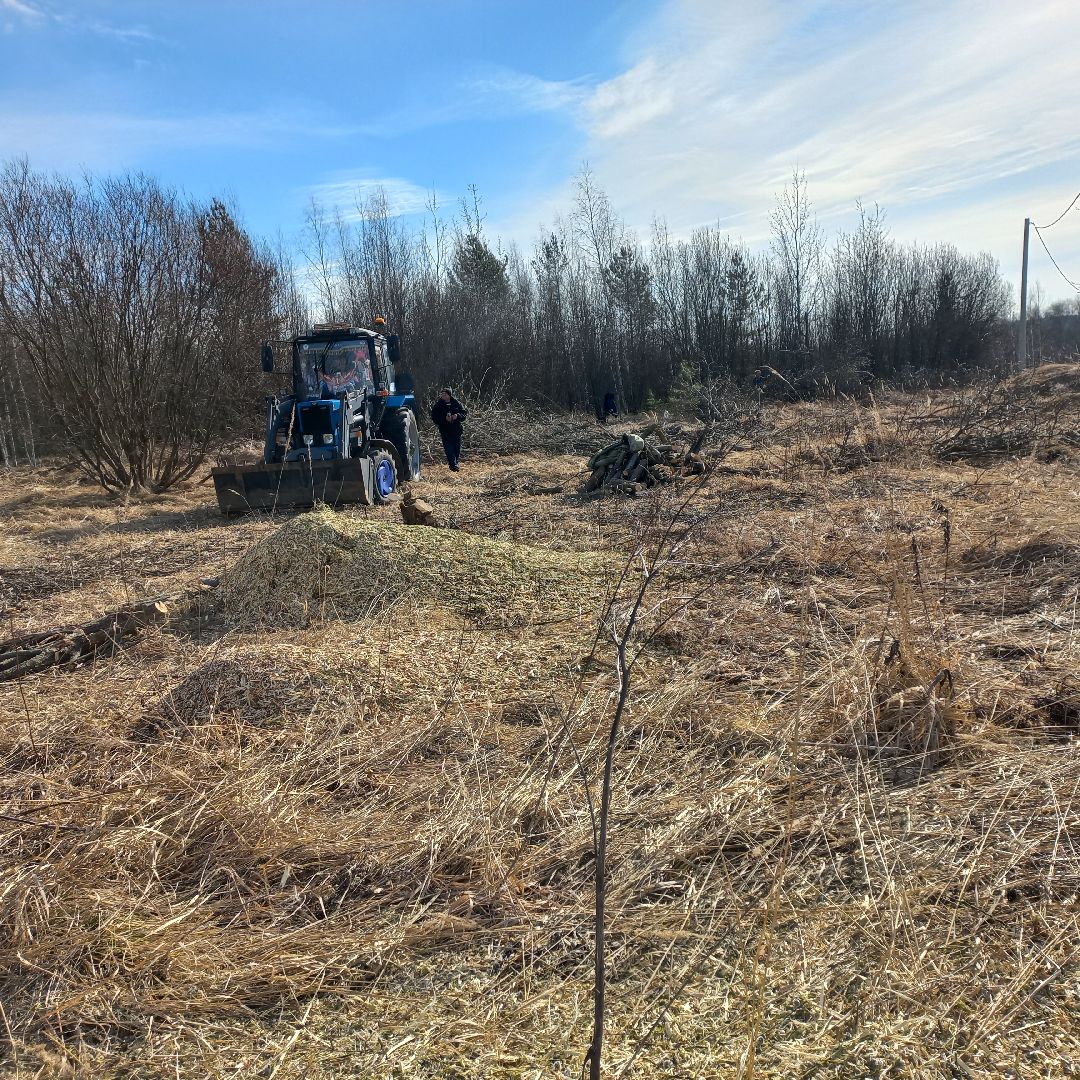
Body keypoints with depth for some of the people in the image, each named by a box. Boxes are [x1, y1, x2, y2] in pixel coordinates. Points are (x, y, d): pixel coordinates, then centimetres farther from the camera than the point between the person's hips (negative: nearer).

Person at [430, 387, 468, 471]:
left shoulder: (457, 403, 3)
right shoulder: (438, 405, -1)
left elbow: (465, 413, 5)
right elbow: (434, 418, -5)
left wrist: (457, 416, -16)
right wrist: (444, 418, -20)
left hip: (456, 430, 2)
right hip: (445, 431, -2)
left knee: (457, 449, 9)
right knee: (449, 449, -13)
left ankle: (455, 463, 27)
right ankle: (453, 465, -15)